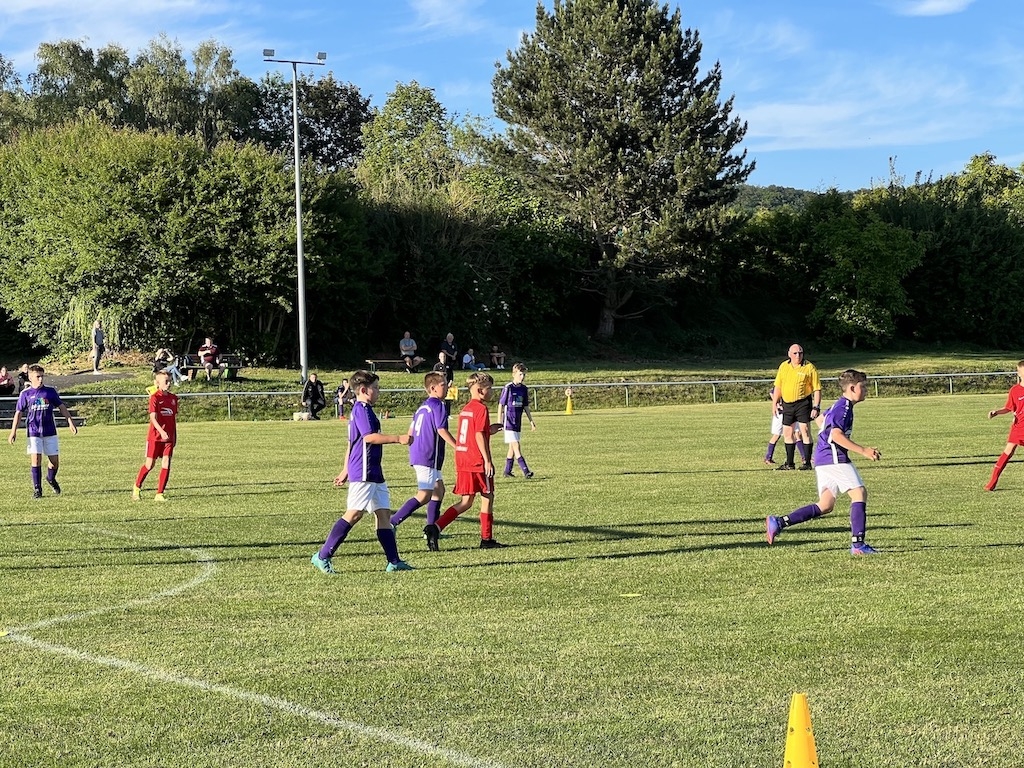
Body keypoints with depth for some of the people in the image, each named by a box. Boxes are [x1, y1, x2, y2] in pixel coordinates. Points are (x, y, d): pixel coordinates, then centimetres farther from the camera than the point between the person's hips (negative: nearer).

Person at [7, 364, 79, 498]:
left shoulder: (50, 391, 3)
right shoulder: (25, 394, 1)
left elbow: (61, 407, 9)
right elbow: (18, 413, 3)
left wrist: (70, 422, 2)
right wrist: (13, 432, -4)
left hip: (50, 432, 2)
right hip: (33, 432, -2)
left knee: (54, 461, 3)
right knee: (35, 458, -13)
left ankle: (51, 479, 35)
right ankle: (37, 489, -4)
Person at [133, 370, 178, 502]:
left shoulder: (173, 398, 8)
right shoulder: (155, 397, -10)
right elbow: (153, 418, -19)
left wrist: (175, 436, 18)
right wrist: (162, 431, -32)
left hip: (169, 437, 4)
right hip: (155, 436, -4)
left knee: (166, 464, -4)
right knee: (149, 464, 3)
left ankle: (159, 494, 2)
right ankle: (137, 487, 25)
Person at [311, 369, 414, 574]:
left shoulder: (363, 410, 20)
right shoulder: (361, 409, -11)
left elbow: (351, 443, 25)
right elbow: (369, 437, -22)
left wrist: (346, 470, 28)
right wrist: (398, 439, -20)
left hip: (374, 473, 10)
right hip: (363, 473, -10)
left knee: (383, 513, 7)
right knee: (354, 513, -11)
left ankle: (394, 561, 7)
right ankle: (322, 556, -7)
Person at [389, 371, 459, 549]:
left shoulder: (423, 406, 16)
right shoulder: (438, 406, -11)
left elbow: (411, 431, 20)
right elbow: (442, 431, -19)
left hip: (417, 454, 10)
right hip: (428, 457, -10)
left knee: (439, 489, 17)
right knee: (424, 495, -10)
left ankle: (432, 528, 15)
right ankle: (391, 523, -16)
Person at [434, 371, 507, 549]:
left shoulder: (465, 409, 15)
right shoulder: (481, 409, -11)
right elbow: (479, 436, -18)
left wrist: (489, 430, 22)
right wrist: (487, 461, -17)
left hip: (462, 460, 8)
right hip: (478, 461, -8)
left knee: (466, 501, 8)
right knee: (487, 497, 6)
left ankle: (436, 527, -9)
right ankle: (486, 539, 11)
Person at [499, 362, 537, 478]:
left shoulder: (524, 389, 8)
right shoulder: (508, 388, -10)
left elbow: (526, 406, 16)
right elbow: (501, 405, -8)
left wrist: (531, 421, 16)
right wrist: (499, 421, -12)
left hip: (518, 422, 7)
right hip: (509, 422, -7)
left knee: (512, 447, 11)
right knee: (516, 446, -12)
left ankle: (507, 471, 19)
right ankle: (526, 471, -18)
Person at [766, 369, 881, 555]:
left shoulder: (840, 406, 20)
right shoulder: (844, 407, -12)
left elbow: (821, 418, 36)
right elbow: (836, 435, -24)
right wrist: (863, 451, -25)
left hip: (823, 459, 10)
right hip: (834, 458, -10)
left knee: (825, 505, 8)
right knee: (859, 493, -10)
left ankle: (779, 523, 3)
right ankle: (858, 544, -14)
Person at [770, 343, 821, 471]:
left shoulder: (809, 368, -5)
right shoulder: (783, 366, 8)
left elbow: (817, 389, -5)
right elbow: (778, 386, 15)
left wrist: (816, 407, -12)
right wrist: (775, 403, 10)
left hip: (803, 403, -5)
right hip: (787, 404, 5)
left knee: (805, 431, -8)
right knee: (787, 433, 10)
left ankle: (807, 462, -2)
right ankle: (789, 463, 21)